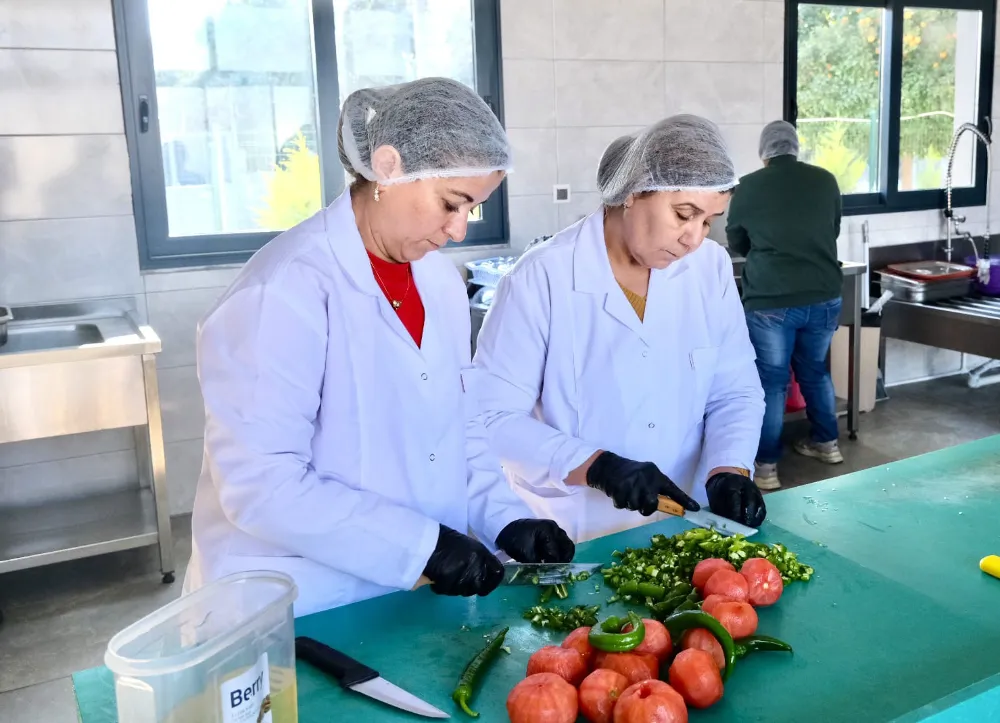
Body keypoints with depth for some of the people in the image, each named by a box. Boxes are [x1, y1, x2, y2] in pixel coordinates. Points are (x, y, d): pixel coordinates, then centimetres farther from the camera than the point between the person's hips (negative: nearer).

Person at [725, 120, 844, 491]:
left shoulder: (749, 187, -3)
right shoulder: (825, 180, 4)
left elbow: (736, 243, 12)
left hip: (770, 301, -3)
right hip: (824, 297, 4)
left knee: (770, 381, 5)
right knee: (815, 371, 23)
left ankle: (765, 466, 8)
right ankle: (826, 442, 37)